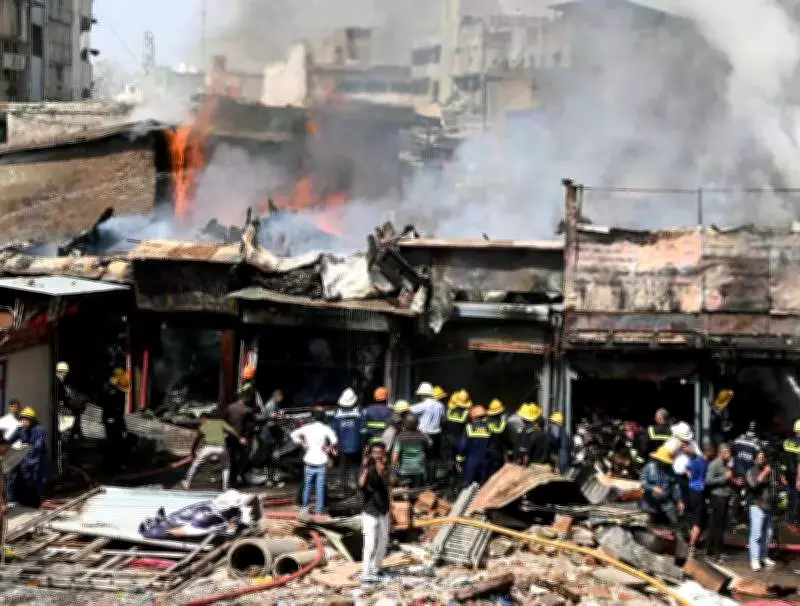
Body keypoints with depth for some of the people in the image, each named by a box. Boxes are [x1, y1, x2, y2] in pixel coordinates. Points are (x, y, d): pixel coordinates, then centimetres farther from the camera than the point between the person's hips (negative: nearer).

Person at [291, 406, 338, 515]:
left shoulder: (307, 427, -1)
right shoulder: (325, 428, -8)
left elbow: (293, 435, -5)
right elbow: (334, 440, -23)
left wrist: (302, 443, 5)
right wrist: (330, 448, -6)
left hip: (309, 461, 2)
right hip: (321, 462, -2)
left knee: (307, 484, 18)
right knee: (320, 487, 5)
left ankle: (305, 506, 22)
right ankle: (319, 510, 7)